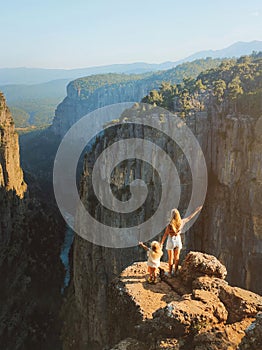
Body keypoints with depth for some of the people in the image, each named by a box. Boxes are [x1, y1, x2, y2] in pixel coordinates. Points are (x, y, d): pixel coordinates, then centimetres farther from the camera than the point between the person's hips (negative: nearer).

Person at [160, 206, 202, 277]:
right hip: (178, 239, 4)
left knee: (170, 258, 10)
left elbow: (165, 235, -18)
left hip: (171, 240, -4)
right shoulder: (181, 222, -15)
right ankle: (175, 271, 30)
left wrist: (161, 243, -8)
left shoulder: (170, 225, -26)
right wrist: (197, 210, 12)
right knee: (176, 257, 18)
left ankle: (170, 273, 21)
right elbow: (190, 217, 0)